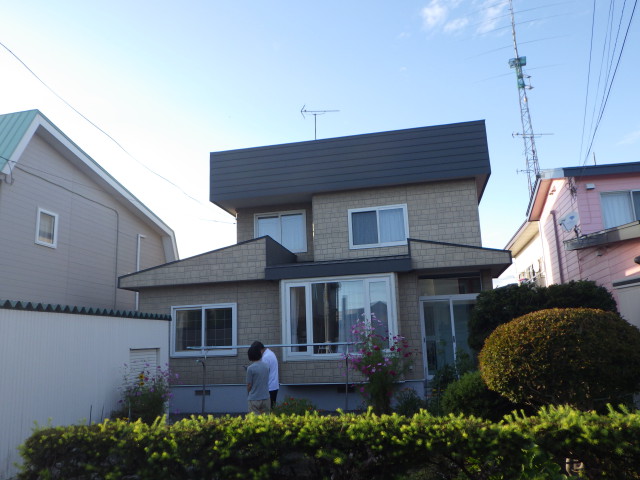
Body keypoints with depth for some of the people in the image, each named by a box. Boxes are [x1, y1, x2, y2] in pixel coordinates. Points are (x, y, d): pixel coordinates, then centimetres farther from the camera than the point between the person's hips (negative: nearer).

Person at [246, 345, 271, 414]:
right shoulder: (266, 366, 2)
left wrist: (248, 396, 10)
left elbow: (249, 385, -8)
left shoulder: (250, 368, -14)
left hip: (254, 399, -4)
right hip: (266, 398, 5)